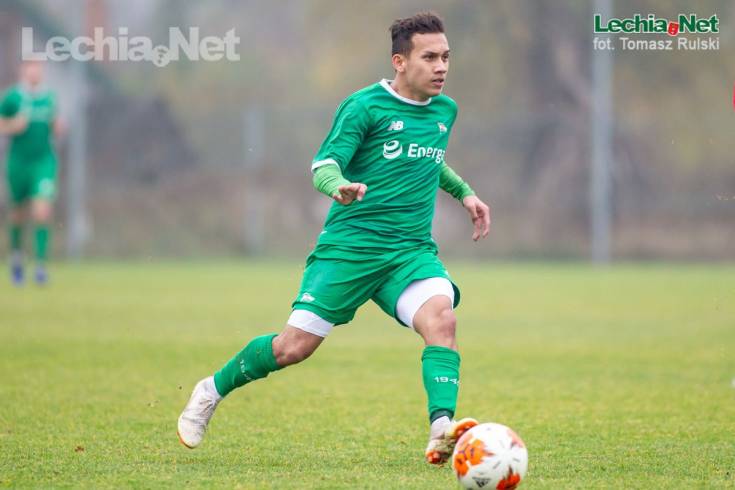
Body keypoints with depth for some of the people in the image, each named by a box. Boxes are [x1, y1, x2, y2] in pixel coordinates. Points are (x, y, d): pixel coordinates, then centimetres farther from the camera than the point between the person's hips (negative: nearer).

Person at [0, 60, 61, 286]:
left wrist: (57, 125, -8)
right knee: (19, 214, 12)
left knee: (42, 213, -15)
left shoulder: (49, 97, 3)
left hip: (44, 161, 1)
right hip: (18, 162, 0)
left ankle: (41, 265, -9)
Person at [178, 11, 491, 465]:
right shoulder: (365, 106, -7)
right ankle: (212, 390, 22)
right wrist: (340, 186, -34)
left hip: (412, 251, 4)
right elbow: (323, 167, -13)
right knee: (294, 346, -4)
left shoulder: (445, 111, 13)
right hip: (349, 246, -4)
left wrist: (464, 193, 25)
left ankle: (442, 432, -38)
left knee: (440, 318, -27)